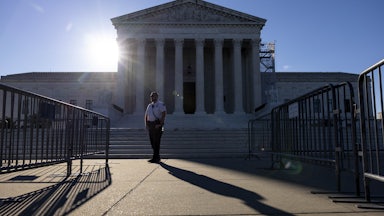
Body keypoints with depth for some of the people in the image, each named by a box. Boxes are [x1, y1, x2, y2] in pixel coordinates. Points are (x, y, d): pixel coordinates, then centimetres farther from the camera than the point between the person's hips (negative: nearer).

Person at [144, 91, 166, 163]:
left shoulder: (161, 104, -4)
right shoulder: (149, 105, 16)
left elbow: (164, 115, -15)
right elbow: (146, 115, 17)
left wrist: (160, 124, -22)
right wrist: (146, 124, 3)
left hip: (157, 125, -7)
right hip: (150, 124, 7)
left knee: (156, 141, -7)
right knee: (152, 141, 8)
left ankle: (155, 158, -2)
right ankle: (157, 157, 19)